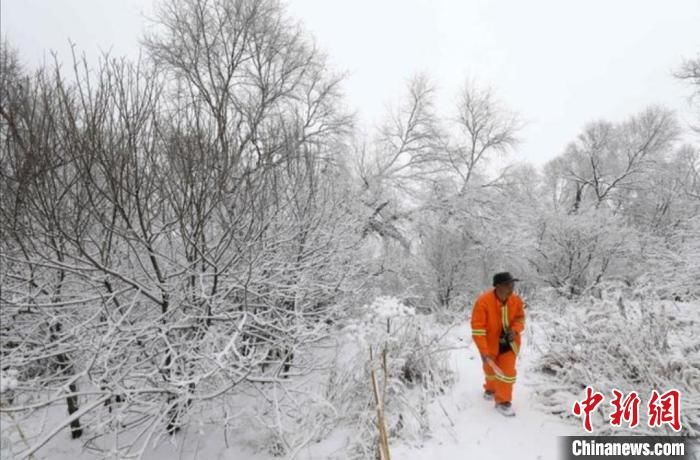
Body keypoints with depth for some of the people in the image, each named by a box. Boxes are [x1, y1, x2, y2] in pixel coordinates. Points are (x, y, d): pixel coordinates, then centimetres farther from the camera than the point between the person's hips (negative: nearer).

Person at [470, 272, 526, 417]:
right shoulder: (483, 302, -31)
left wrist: (515, 330, -20)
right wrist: (483, 351, -30)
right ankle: (491, 389, 49)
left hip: (509, 342, 2)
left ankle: (503, 402, 18)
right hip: (490, 343, -2)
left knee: (507, 371, 0)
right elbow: (477, 329, -28)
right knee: (491, 369, 19)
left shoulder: (516, 300, -16)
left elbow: (520, 318, 2)